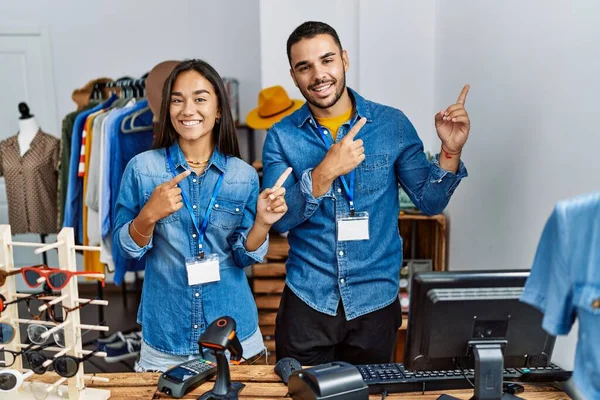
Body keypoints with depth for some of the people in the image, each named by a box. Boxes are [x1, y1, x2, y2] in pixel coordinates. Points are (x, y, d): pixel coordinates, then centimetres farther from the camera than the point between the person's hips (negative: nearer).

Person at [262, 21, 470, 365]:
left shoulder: (392, 124, -4)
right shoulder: (282, 136, -4)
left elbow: (430, 201, -1)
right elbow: (278, 218, -13)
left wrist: (451, 151, -18)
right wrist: (326, 172, -26)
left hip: (375, 301, 1)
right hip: (307, 299, 0)